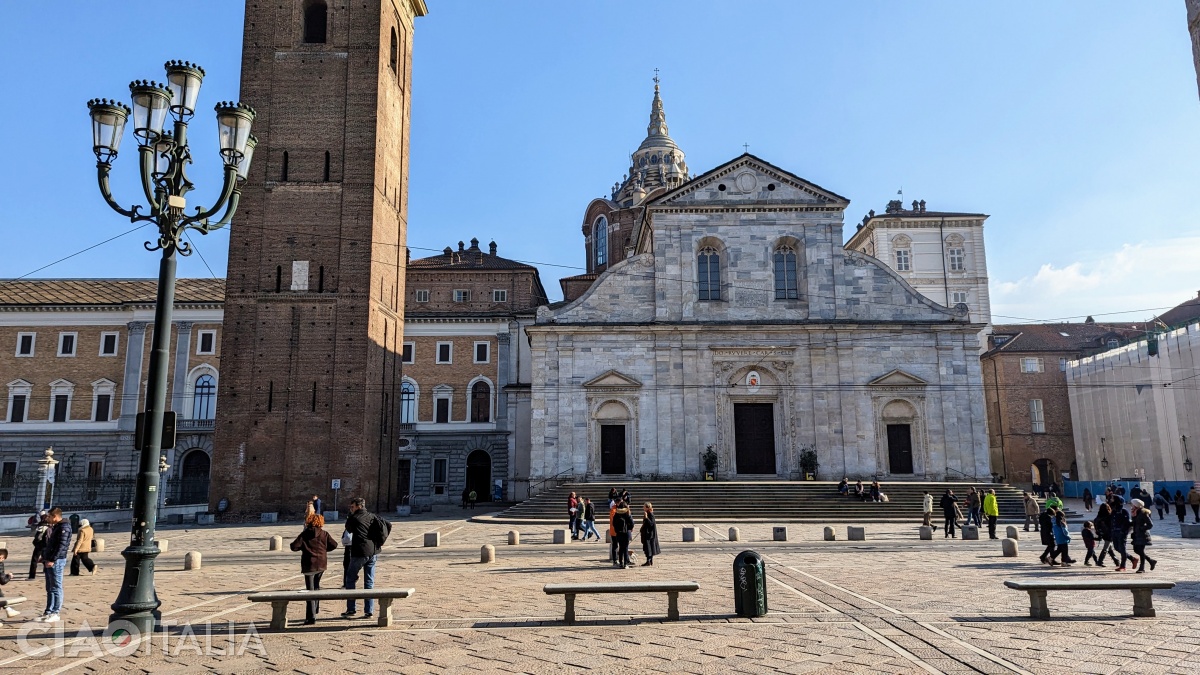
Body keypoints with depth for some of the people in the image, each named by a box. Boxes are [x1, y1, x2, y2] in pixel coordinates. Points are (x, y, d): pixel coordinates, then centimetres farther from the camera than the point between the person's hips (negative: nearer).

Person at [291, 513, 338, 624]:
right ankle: (316, 608, 33)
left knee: (310, 590, -1)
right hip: (322, 565, 3)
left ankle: (311, 617, -4)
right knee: (316, 585, 27)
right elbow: (334, 544, 0)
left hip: (309, 565, -3)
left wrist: (302, 547, 9)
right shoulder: (324, 534, 1)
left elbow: (294, 547, -10)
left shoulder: (304, 534, -5)